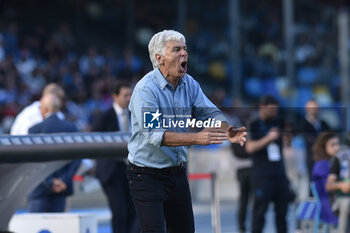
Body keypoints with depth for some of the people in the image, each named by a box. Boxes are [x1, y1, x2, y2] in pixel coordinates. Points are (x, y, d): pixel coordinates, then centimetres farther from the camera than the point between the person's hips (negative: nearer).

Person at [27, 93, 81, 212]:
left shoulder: (35, 130, -8)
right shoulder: (71, 128, 4)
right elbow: (76, 159, -1)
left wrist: (50, 183, -10)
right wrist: (64, 180, -6)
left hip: (40, 189, -4)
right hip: (62, 188, 4)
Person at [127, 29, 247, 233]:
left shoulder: (189, 84, 4)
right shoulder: (146, 89, -19)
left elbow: (210, 113, -1)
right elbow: (154, 134, -29)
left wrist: (227, 132, -24)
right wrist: (196, 138, -38)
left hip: (177, 174, 7)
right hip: (147, 176, -7)